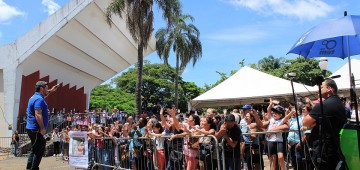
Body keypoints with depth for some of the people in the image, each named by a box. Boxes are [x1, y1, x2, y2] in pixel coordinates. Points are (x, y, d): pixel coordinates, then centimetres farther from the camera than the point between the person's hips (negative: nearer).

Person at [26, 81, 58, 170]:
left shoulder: (35, 97, 14)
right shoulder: (39, 99, -17)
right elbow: (38, 115, -25)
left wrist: (50, 91, 37)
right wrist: (43, 128, -24)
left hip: (32, 128, 11)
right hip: (36, 129, -11)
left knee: (35, 149, 18)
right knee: (40, 150, -4)